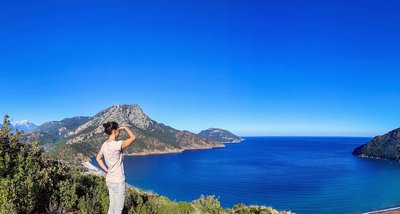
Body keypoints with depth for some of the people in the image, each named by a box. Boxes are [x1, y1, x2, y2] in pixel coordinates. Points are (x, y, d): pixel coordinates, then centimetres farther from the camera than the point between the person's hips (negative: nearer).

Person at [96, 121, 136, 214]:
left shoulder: (105, 144, 2)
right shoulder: (117, 145, -24)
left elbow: (98, 158, 14)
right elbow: (133, 137, -20)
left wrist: (107, 170, 11)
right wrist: (125, 128, -8)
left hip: (109, 180, 8)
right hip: (118, 182, -8)